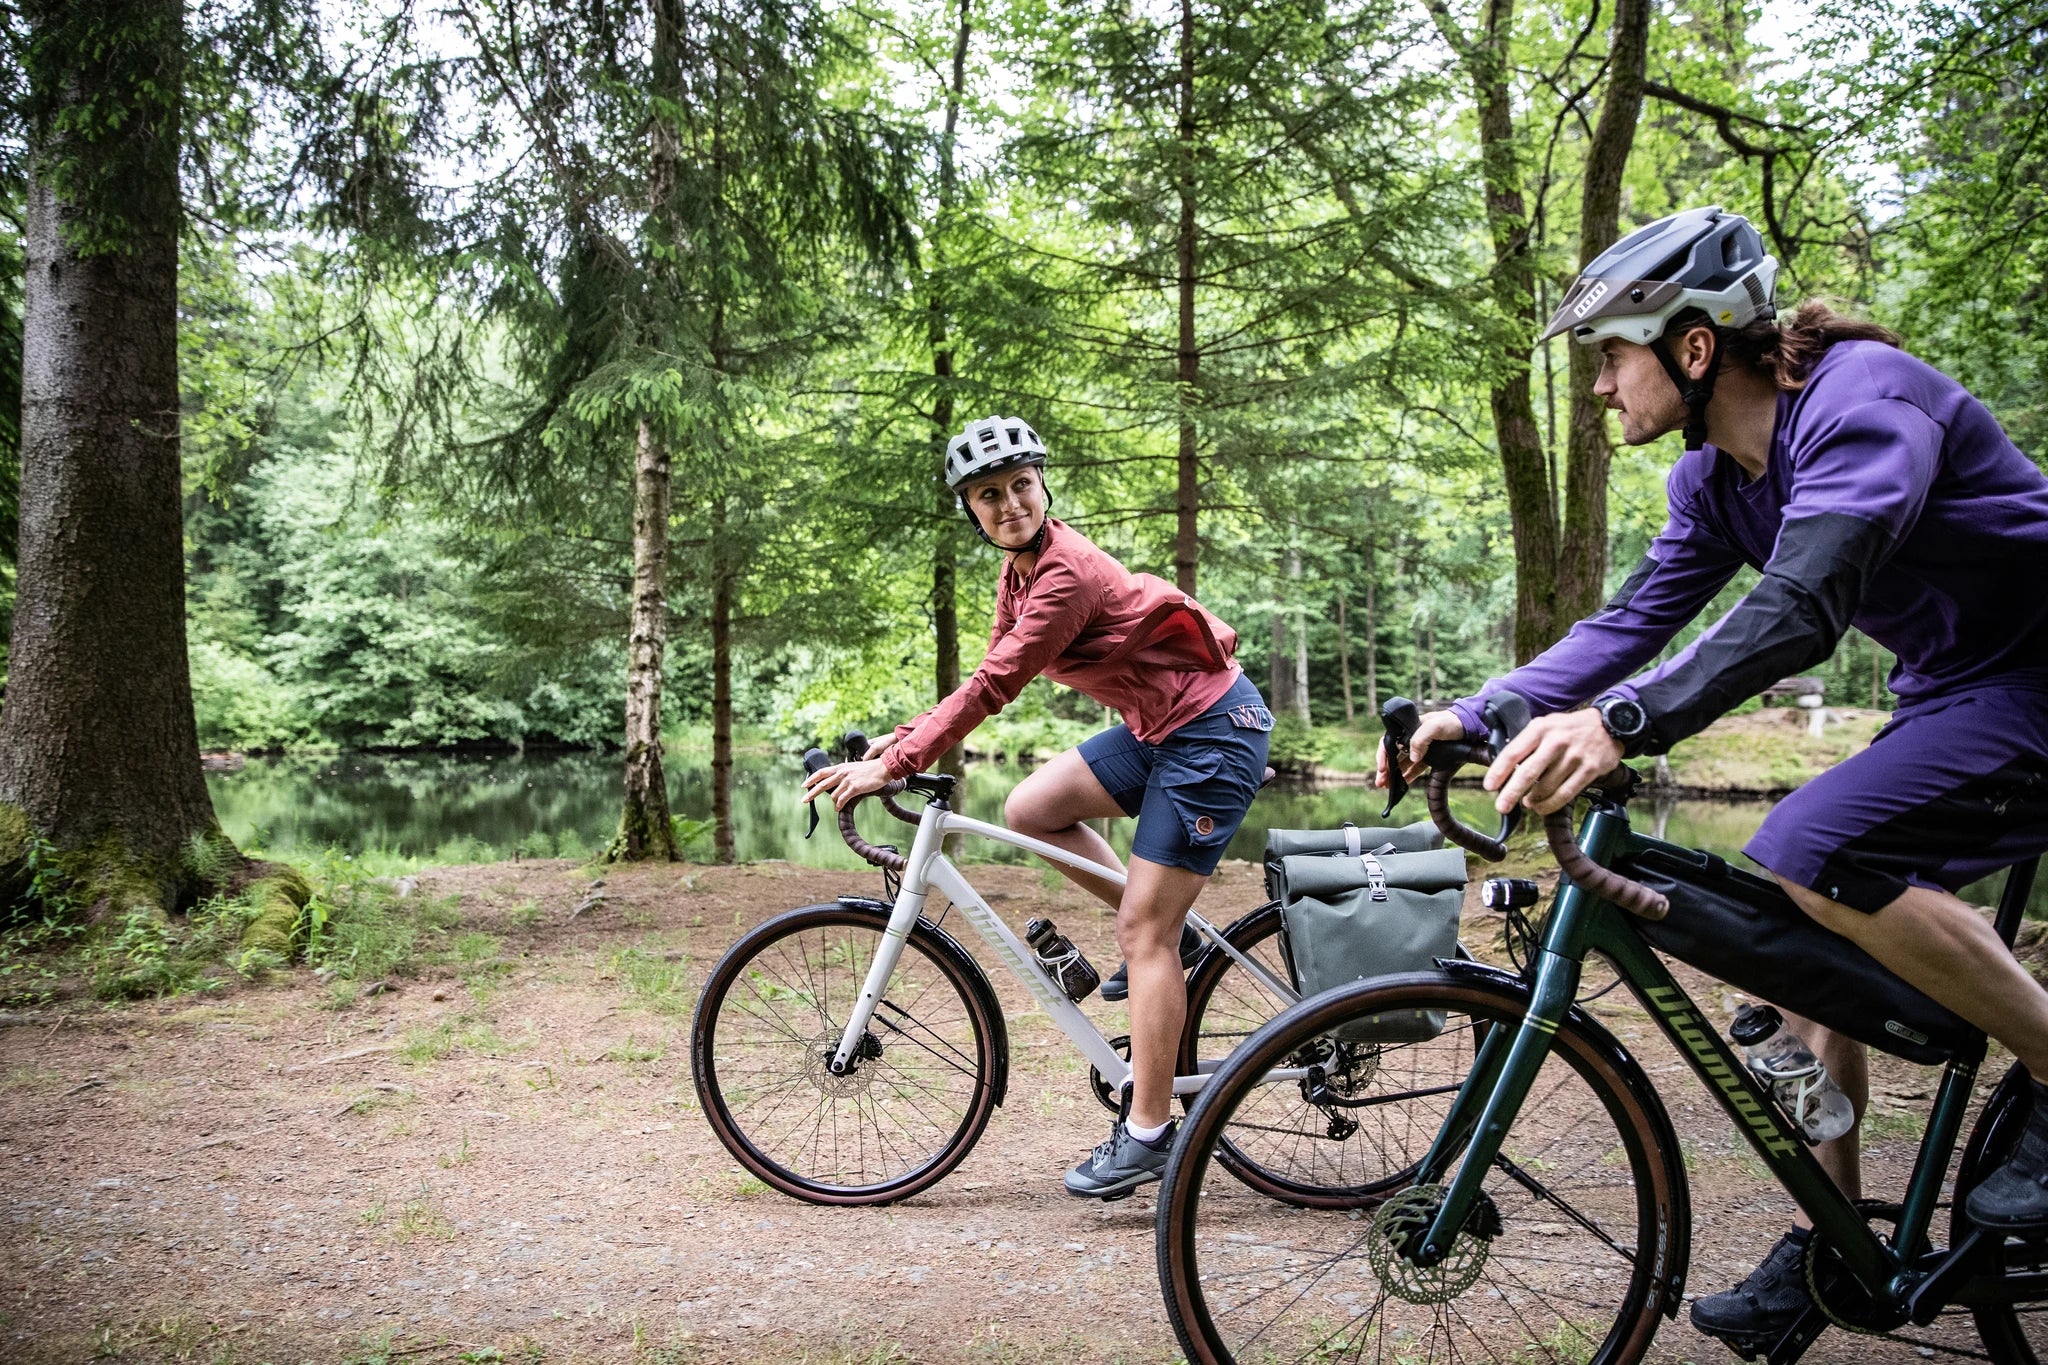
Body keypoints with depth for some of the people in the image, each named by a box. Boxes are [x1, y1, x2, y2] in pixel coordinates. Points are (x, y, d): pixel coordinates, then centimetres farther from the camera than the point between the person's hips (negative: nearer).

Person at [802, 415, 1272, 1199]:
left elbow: (992, 690, -25)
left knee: (1143, 931, -7)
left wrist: (890, 766, -22)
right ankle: (1170, 939, 14)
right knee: (1030, 809, 3)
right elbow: (991, 678, 10)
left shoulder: (1065, 578, -23)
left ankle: (1147, 1133, 2)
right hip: (1159, 724, 9)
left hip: (1212, 730, -9)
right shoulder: (1022, 566, 6)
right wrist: (901, 739, 3)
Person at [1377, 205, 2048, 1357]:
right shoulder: (1714, 478, 3)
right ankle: (1826, 1246, 15)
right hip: (1949, 694, 9)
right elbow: (1636, 622, 2)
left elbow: (1802, 605, -40)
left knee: (1811, 855, -28)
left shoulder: (1862, 397, -25)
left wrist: (1620, 724, -52)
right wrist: (1471, 718, -9)